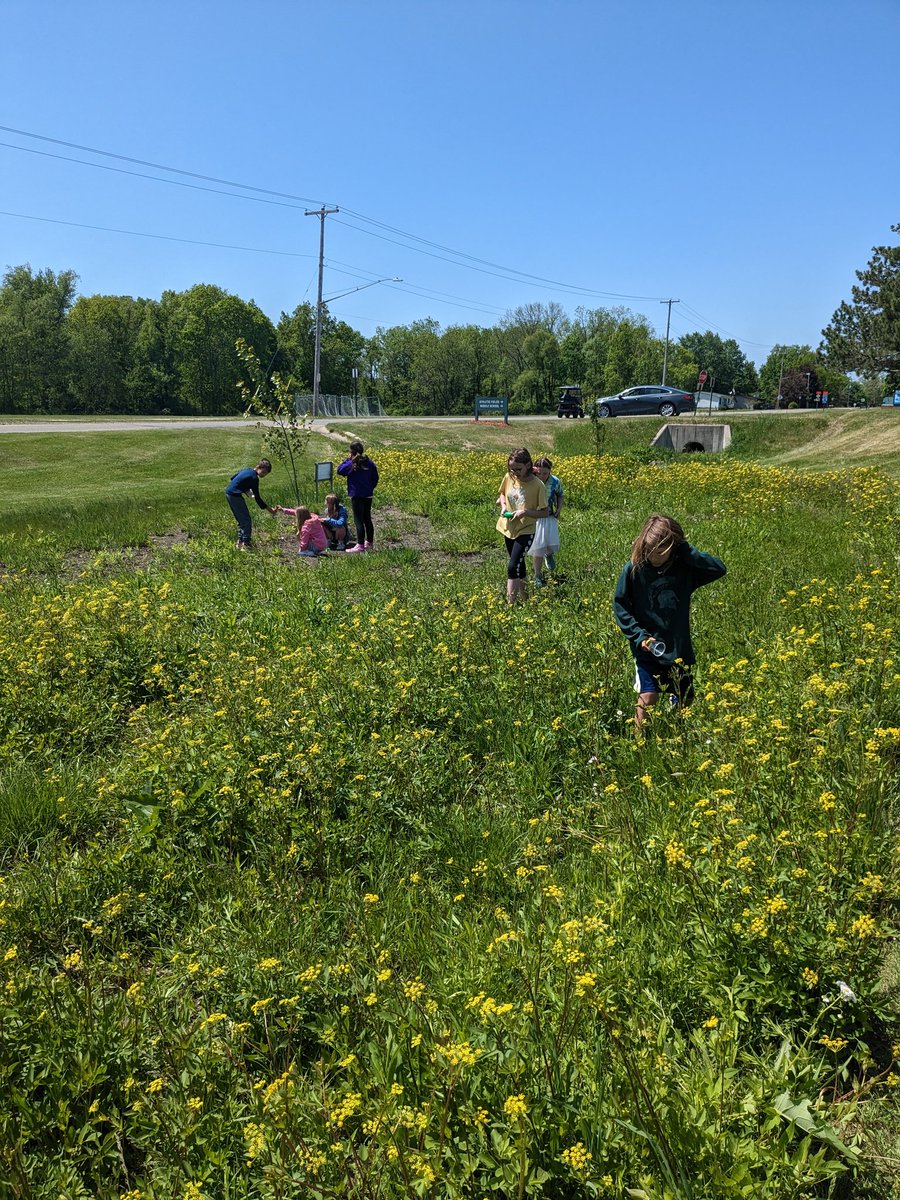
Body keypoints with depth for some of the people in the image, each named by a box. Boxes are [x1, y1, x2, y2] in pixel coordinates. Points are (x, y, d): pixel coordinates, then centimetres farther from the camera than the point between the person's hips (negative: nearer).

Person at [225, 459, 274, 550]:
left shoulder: (247, 469, 12)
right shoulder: (254, 478, -14)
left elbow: (231, 480, 20)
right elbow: (257, 498, -15)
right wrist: (270, 510, -12)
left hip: (228, 492, 9)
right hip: (235, 496, -9)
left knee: (241, 520, 18)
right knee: (246, 520, -5)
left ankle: (240, 542, 21)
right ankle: (245, 544, -8)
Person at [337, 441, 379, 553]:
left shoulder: (352, 464, -15)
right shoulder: (369, 463, 4)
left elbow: (340, 471, -8)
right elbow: (375, 478, 10)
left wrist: (347, 459, -1)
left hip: (357, 496, -7)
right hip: (368, 496, 7)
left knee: (358, 520, -4)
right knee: (367, 519, 16)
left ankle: (360, 545, -5)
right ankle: (370, 543, 26)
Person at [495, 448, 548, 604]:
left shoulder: (537, 485, -20)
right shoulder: (509, 477, -7)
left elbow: (545, 512, -13)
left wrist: (525, 512, -26)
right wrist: (503, 505, -7)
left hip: (525, 531, -6)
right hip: (508, 528, 6)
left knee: (512, 566, -14)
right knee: (519, 563, 20)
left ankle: (511, 602, -9)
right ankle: (522, 595, 38)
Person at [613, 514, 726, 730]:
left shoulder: (684, 568, -7)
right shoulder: (633, 569, -11)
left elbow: (719, 568, -17)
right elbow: (620, 606, -4)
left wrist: (686, 552, -20)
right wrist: (639, 635, -14)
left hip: (679, 648, 3)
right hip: (647, 648, -2)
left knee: (684, 703, 13)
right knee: (647, 698, -16)